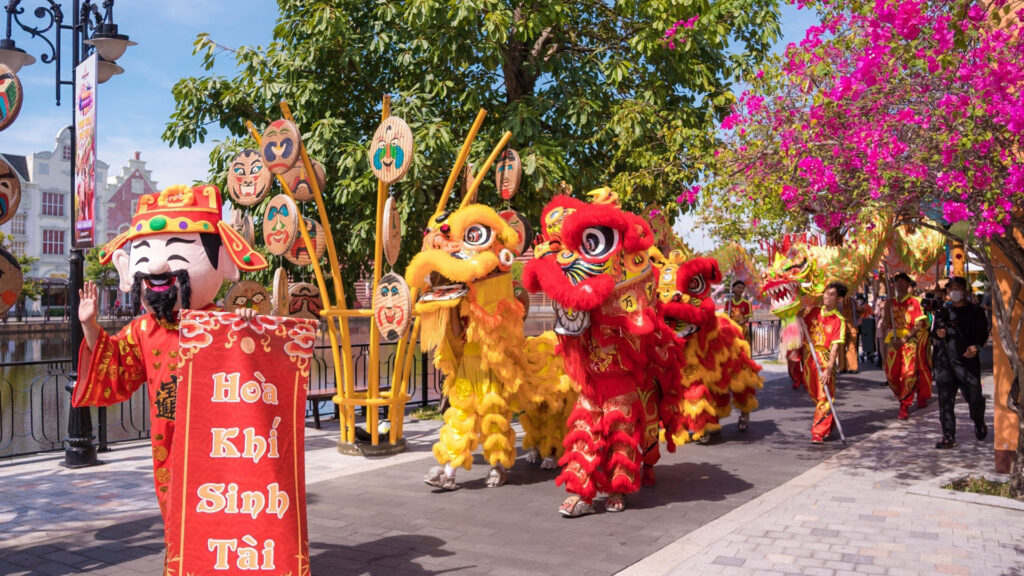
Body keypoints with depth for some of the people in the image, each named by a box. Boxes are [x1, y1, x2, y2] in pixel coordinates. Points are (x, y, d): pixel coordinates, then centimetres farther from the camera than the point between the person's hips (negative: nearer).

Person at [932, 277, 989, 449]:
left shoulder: (975, 311, 4)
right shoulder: (942, 310, 14)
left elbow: (983, 333, -2)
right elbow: (933, 332, 20)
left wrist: (976, 346, -21)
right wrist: (937, 333, -4)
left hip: (967, 360, -2)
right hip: (944, 361, 3)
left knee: (974, 398, 4)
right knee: (945, 399, -2)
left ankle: (979, 424, 36)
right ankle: (948, 437, 3)